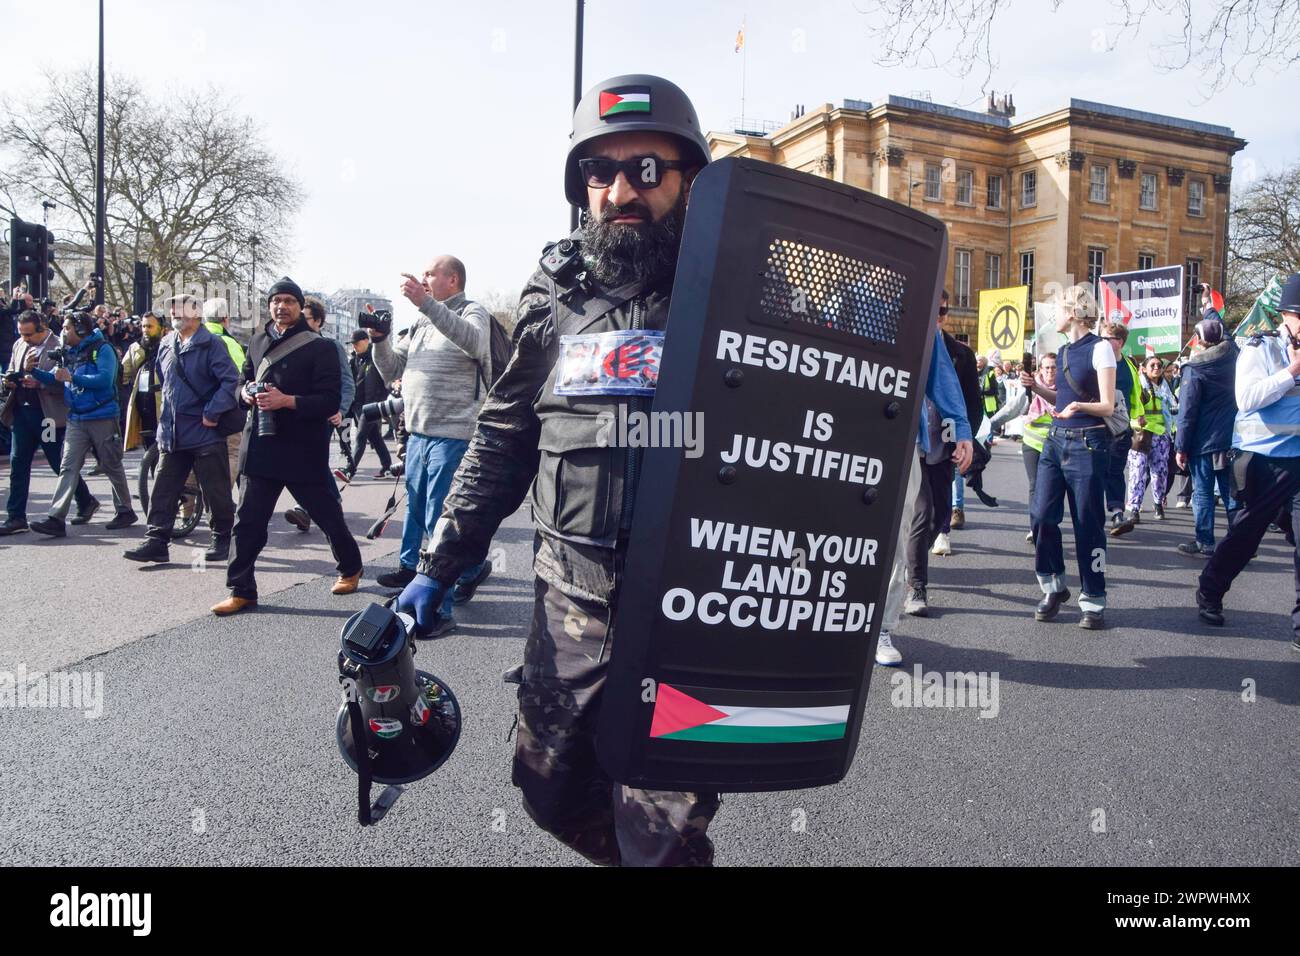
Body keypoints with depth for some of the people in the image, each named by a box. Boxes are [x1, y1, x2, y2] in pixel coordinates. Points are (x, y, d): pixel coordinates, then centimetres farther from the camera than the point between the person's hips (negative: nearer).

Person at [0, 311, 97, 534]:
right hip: (22, 411, 6)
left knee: (61, 464, 4)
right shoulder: (20, 345, 11)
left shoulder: (59, 347, -10)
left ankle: (86, 502, 25)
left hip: (48, 414, -6)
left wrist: (39, 382, -25)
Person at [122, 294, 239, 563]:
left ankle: (222, 539, 17)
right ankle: (156, 541, 10)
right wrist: (163, 415, 20)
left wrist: (212, 412, -18)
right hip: (171, 434, 7)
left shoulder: (211, 344, -9)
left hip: (205, 433, -6)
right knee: (163, 490, 5)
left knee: (216, 492, 3)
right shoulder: (166, 345, 13)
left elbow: (231, 380, -18)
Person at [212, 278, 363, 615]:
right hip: (260, 444, 5)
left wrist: (287, 400, -25)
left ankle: (350, 568, 32)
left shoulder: (320, 347, -6)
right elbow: (244, 380, 22)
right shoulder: (258, 341, 12)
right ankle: (241, 590, 12)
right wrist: (246, 392, -2)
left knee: (328, 515, 9)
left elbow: (330, 400, -13)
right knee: (248, 521, 3)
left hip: (304, 449, -4)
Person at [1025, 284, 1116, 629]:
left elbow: (1107, 405, -12)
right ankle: (1054, 587, 17)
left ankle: (1094, 601, 8)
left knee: (1088, 524, -1)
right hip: (1056, 440, 7)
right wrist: (1034, 386, 8)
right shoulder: (1063, 351, 14)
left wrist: (1078, 406, -31)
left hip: (1087, 444, -7)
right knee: (1042, 516, 1)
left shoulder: (1099, 348, -8)